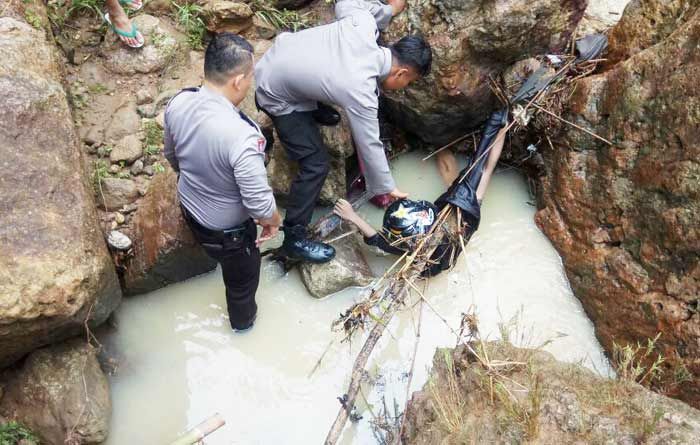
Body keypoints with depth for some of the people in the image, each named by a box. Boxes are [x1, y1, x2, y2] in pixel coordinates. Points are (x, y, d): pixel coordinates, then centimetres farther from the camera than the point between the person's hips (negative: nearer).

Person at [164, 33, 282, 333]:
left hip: (189, 207, 5)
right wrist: (274, 221, -10)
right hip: (227, 228, -5)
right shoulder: (240, 136, -41)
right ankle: (243, 319, 56)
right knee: (242, 275, 27)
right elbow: (259, 203, -32)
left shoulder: (178, 103, -18)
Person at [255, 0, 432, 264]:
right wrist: (386, 188, -6)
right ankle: (294, 239, 2)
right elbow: (369, 146, -20)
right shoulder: (361, 92, -31)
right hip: (276, 95, -8)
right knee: (316, 163, -7)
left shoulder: (362, 22, -17)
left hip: (276, 58, 8)